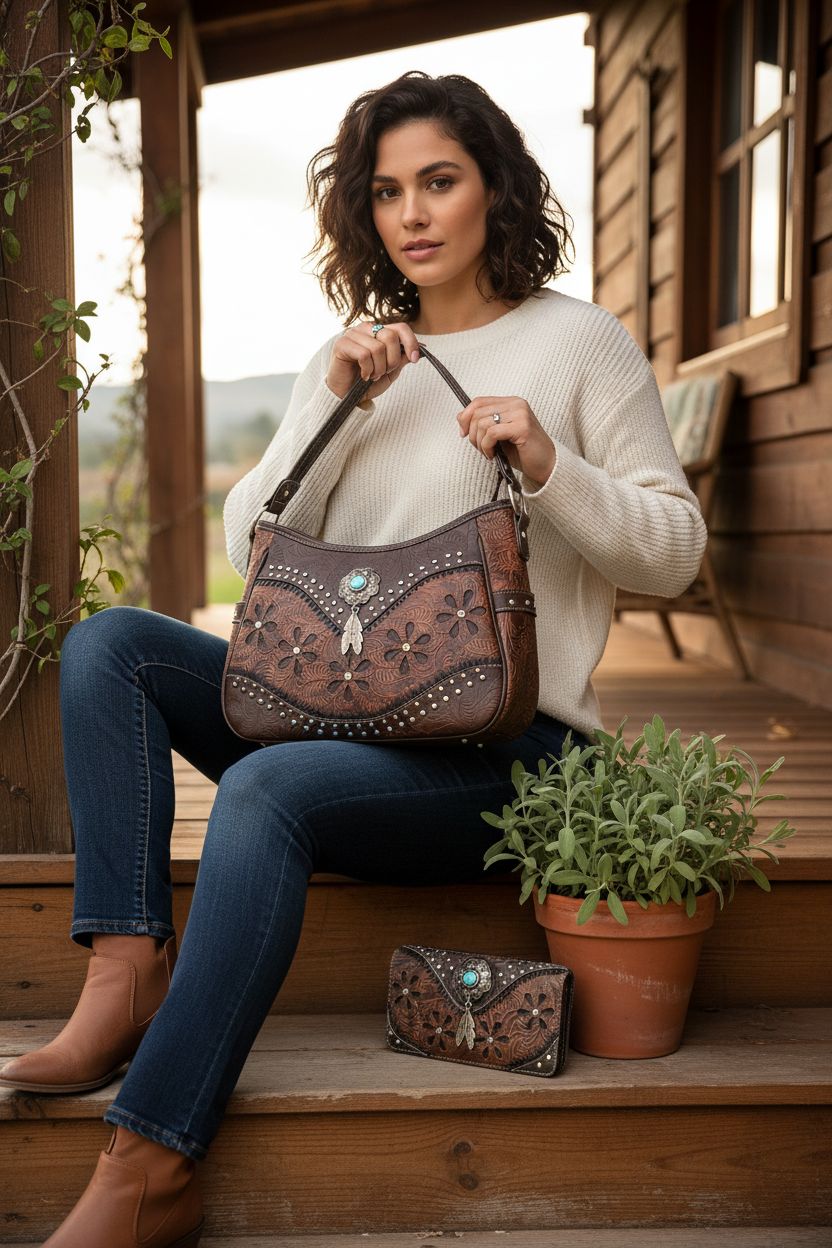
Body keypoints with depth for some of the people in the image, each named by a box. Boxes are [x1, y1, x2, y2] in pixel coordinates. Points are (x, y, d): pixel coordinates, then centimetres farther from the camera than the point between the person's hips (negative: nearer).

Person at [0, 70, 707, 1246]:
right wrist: (335, 407, -4)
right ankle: (128, 973, -21)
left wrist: (547, 465, -16)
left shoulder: (580, 341, 4)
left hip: (496, 742, -6)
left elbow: (673, 551, 1)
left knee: (266, 790, -32)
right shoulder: (354, 356, 17)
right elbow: (251, 548, 8)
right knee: (105, 642, -11)